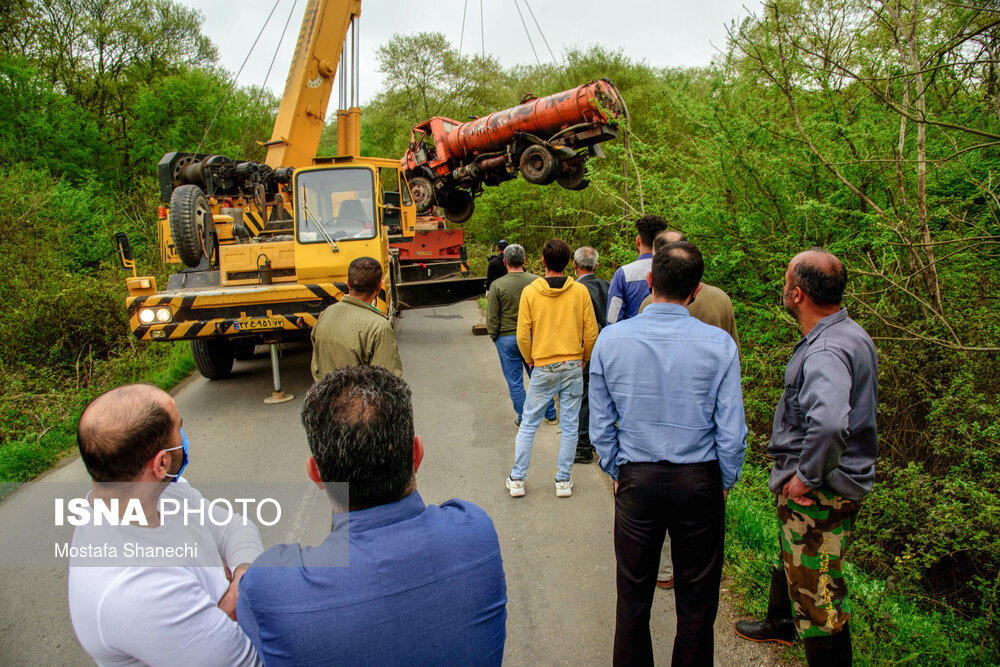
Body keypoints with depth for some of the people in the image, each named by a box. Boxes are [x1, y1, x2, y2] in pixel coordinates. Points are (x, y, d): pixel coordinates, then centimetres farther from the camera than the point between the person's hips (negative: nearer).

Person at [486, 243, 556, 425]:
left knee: (514, 381, 9)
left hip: (507, 339, -2)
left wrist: (494, 337, 7)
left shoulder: (497, 285, -13)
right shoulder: (536, 281, -6)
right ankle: (550, 414, 26)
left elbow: (492, 318, -9)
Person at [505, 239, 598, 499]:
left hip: (543, 369, -1)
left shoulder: (530, 292, -7)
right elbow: (591, 333, -1)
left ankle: (517, 479, 16)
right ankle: (564, 480, 18)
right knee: (569, 426, 10)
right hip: (573, 367, 1)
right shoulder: (580, 291, -5)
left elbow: (523, 336, -5)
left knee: (528, 424, 10)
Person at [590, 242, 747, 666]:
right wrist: (725, 482, 9)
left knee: (633, 602, 16)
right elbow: (732, 431, -7)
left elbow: (600, 425, 0)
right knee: (696, 606, 15)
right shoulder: (718, 344, -11)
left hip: (636, 482, 1)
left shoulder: (610, 340, -7)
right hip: (700, 482, -1)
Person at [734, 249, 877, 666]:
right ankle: (781, 624, 53)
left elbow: (829, 424, -46)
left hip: (819, 496, -11)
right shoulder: (850, 334, 6)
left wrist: (806, 477, -29)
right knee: (792, 559, 30)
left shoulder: (826, 352, -28)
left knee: (816, 589, 1)